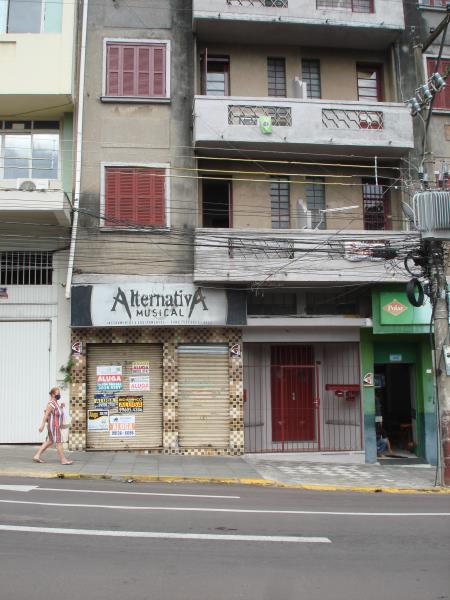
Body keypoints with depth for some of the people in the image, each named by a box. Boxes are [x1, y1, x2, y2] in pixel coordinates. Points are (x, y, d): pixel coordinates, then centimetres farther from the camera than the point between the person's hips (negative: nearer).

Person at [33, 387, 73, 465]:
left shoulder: (55, 403, 13)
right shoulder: (51, 404, -17)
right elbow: (46, 415, -22)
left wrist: (61, 407, 6)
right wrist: (42, 425, -26)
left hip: (56, 426, 10)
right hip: (54, 426, -10)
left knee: (49, 442, 14)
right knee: (59, 442, -6)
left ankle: (37, 456, 17)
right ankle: (63, 460, -1)